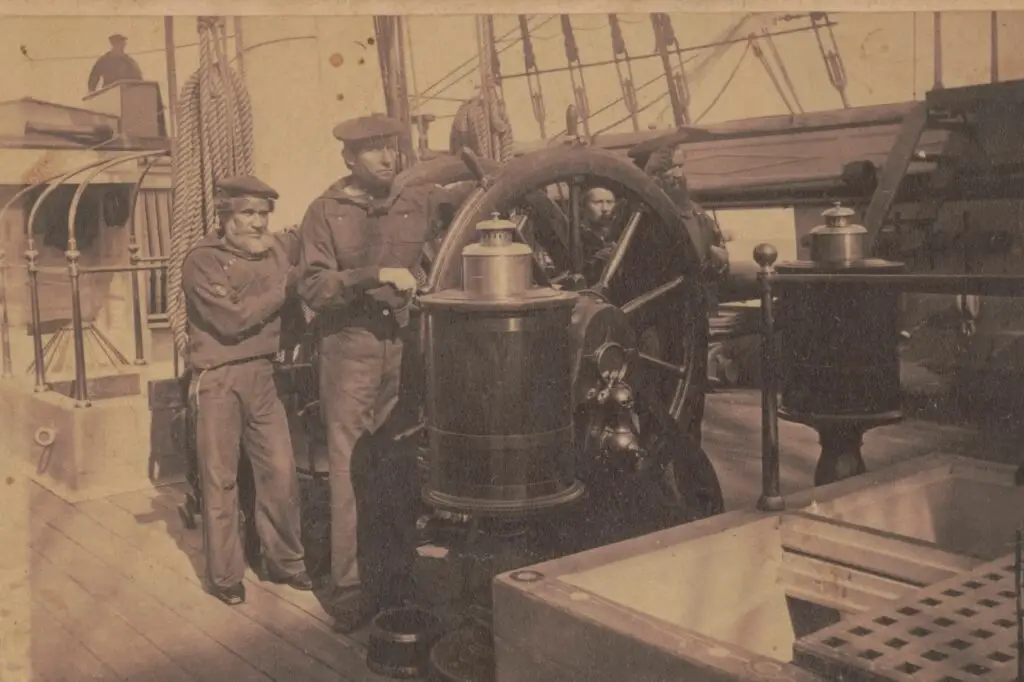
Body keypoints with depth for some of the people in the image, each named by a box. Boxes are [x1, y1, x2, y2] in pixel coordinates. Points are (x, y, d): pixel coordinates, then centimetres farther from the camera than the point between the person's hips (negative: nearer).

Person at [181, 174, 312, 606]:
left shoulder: (278, 251, 8)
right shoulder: (202, 261, -7)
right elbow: (233, 319, -17)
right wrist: (284, 288, -11)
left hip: (261, 376, 5)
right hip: (217, 380, -4)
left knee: (281, 472, 4)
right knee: (220, 480, 4)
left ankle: (285, 562, 22)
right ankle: (225, 576, 18)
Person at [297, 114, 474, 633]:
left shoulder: (418, 201, 10)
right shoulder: (326, 212, 1)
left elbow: (465, 198, 28)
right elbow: (313, 288, -8)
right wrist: (375, 276, -17)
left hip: (406, 348, 3)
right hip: (350, 351, -3)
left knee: (402, 469, 8)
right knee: (351, 473, 0)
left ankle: (397, 579, 22)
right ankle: (349, 588, 10)